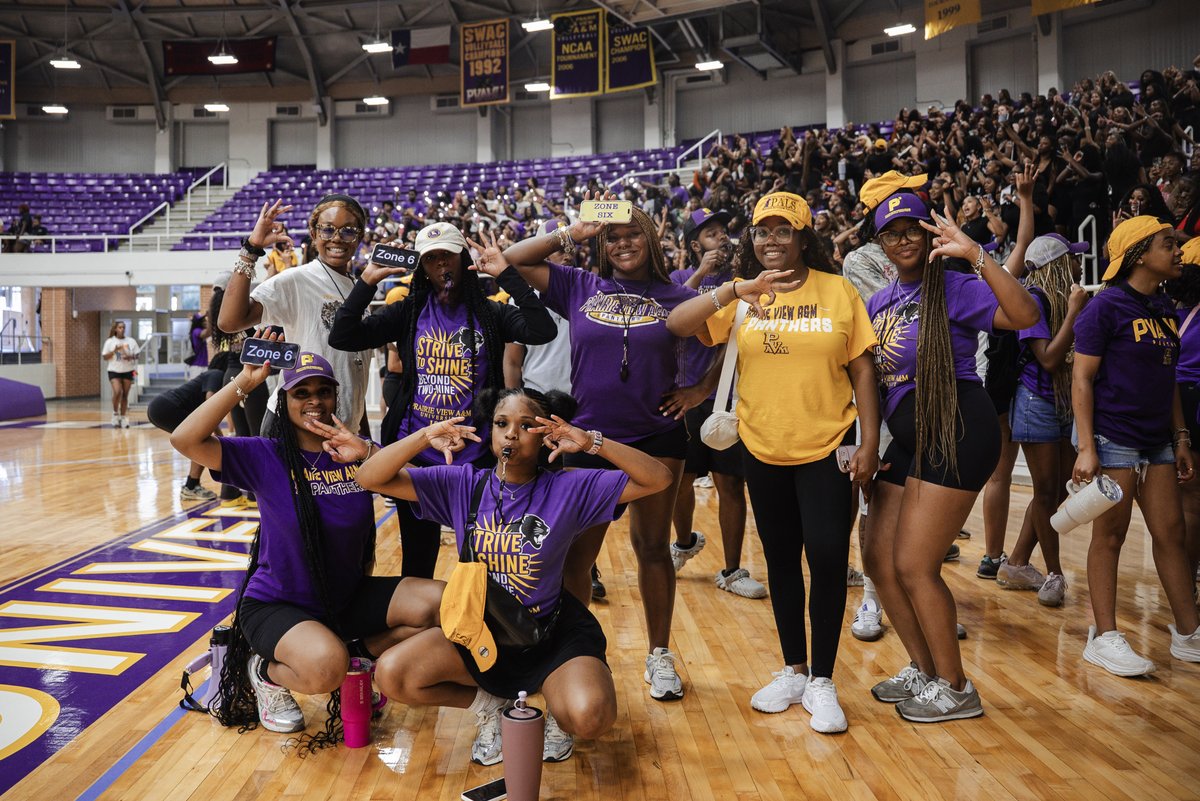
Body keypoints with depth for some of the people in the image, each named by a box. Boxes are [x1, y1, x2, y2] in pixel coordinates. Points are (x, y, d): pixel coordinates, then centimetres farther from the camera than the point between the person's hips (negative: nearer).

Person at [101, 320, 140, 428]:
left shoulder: (131, 341, 3)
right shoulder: (109, 341, 0)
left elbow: (137, 354, 6)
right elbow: (104, 357, -1)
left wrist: (130, 357, -15)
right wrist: (114, 351, -16)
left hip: (127, 371, 2)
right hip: (114, 371, -2)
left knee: (125, 395, 3)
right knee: (117, 392, -20)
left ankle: (123, 417, 13)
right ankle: (115, 413, 1)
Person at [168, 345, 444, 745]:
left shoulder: (357, 454, -3)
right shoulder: (264, 457, -11)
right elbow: (185, 440, -24)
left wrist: (366, 452, -28)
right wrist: (245, 381, -26)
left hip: (348, 597, 4)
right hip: (275, 605, -4)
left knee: (441, 603, -16)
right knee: (324, 665, -35)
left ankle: (358, 653, 7)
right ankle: (266, 671, 1)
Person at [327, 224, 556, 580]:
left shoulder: (490, 313, 0)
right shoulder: (409, 312, 3)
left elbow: (543, 331, -18)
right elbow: (341, 337, -5)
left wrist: (506, 274, -16)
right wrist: (368, 280, -9)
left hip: (475, 455, -1)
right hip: (415, 454, 1)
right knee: (417, 561, 13)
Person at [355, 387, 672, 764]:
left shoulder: (570, 488, -11)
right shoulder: (462, 484, -5)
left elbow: (659, 479, -16)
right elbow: (370, 477, -10)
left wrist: (593, 443, -28)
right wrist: (424, 437, -26)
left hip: (552, 635, -3)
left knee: (590, 717, -29)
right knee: (391, 674, -16)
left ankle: (557, 714, 11)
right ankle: (490, 706, 10)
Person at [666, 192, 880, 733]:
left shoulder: (838, 291, -2)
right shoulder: (741, 297, 2)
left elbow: (862, 368, -1)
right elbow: (677, 324, -12)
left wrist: (870, 442, -6)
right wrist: (734, 290, -25)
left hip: (826, 448, -2)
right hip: (763, 450, 3)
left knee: (827, 558, -6)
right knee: (781, 560, 13)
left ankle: (822, 681, 12)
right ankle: (793, 672, 29)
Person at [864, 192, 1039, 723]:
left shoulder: (954, 289, -9)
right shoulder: (879, 302, 13)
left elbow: (1025, 315, -26)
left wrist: (975, 255, -29)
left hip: (956, 434, -8)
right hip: (909, 440, 8)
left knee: (913, 565, -5)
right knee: (879, 559, 9)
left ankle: (955, 689, 14)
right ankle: (923, 669, 28)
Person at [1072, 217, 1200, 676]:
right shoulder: (1107, 307, -10)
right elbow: (1082, 379, -13)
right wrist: (1086, 448, -18)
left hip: (1156, 441, 7)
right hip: (1112, 437, -7)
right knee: (1110, 535, 0)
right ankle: (1104, 637, 9)